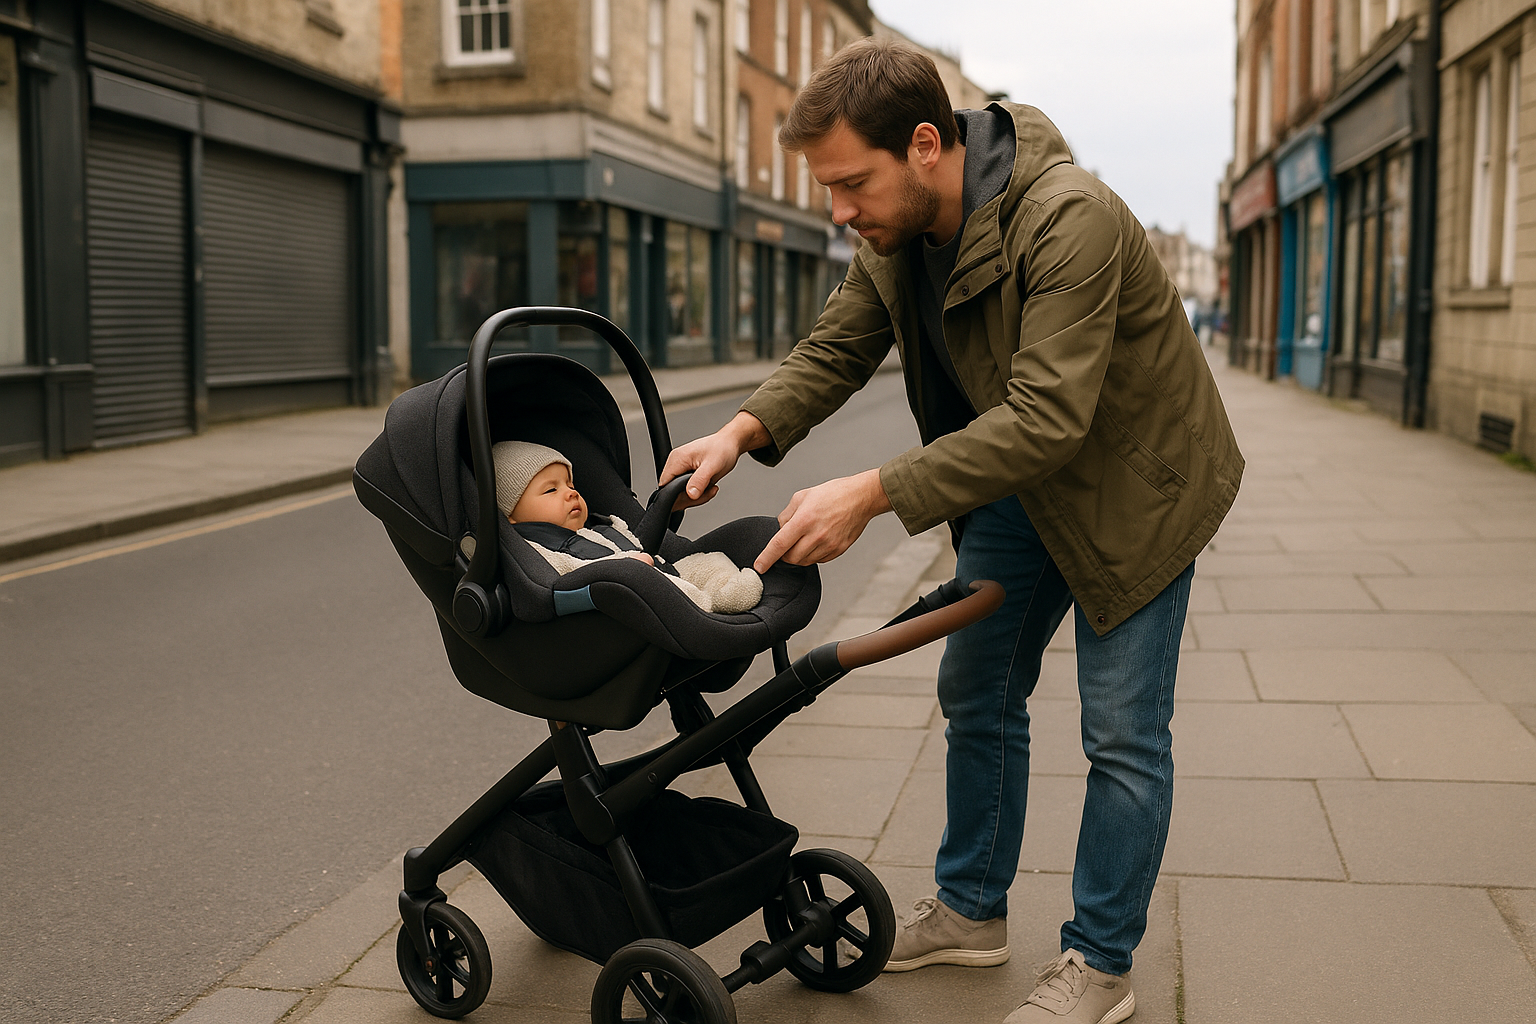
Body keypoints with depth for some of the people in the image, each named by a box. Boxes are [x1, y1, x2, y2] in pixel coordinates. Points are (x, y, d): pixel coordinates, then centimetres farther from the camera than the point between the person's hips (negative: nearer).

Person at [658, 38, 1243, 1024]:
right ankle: (972, 911, 30)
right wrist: (746, 429, -17)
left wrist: (871, 493, -42)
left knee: (1123, 729, -1)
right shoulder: (895, 233, -9)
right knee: (977, 694, 13)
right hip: (1011, 474, 8)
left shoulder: (1068, 219, -34)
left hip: (1133, 480, -7)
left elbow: (1047, 419, -39)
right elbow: (836, 348, 2)